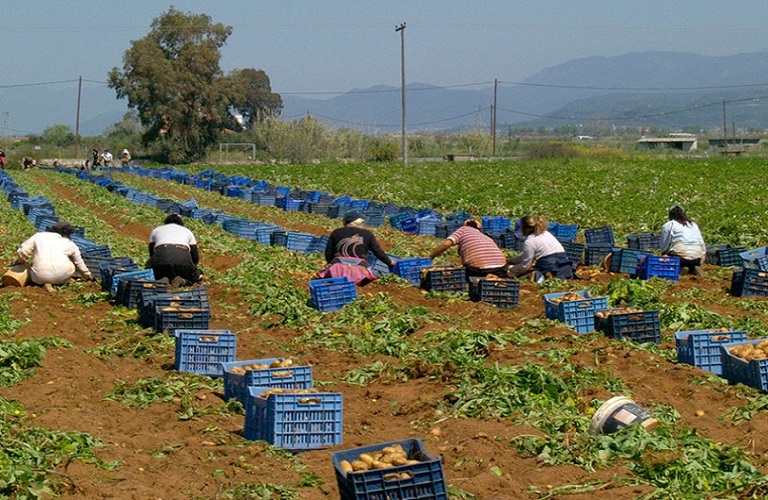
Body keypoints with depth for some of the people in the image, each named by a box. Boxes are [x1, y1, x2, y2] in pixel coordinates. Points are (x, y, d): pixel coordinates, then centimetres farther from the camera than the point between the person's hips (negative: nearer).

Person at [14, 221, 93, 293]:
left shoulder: (39, 236, 11)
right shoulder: (70, 244, 15)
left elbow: (22, 252, 5)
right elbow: (79, 263, 27)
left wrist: (21, 261, 28)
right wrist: (87, 275, 46)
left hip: (40, 277, 0)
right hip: (61, 276, 0)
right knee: (71, 265, 29)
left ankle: (46, 283, 1)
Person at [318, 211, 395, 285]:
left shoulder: (336, 233, 17)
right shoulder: (367, 234, 13)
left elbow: (328, 253, 17)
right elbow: (378, 252, 17)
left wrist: (331, 264, 34)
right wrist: (390, 262, 32)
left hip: (338, 266, 1)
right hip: (359, 268, -1)